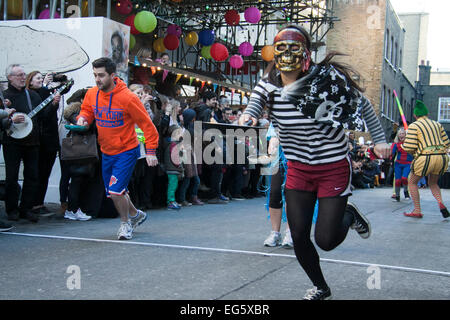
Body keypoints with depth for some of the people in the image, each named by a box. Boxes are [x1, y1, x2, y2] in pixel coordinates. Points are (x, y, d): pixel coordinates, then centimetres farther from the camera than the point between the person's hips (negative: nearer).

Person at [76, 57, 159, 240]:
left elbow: (147, 124, -14)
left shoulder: (127, 98, -20)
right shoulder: (92, 94, -5)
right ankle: (135, 215, 41)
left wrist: (150, 150, -16)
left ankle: (125, 223, 13)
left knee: (115, 190, -15)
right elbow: (87, 110, 16)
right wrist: (83, 118, -9)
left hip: (126, 151, -6)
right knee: (113, 192, 14)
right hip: (106, 151, 6)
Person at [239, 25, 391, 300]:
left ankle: (349, 215, 28)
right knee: (299, 237, 3)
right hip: (298, 169, 4)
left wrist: (380, 140, -6)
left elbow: (363, 105, -3)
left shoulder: (327, 77, -15)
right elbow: (255, 104, -21)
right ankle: (321, 288, 30)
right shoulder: (269, 85, -5)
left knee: (325, 240, -7)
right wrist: (248, 116, -45)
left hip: (334, 169, -3)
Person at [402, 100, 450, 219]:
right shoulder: (437, 124, 15)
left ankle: (417, 211, 9)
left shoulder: (414, 126, -2)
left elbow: (408, 147, -10)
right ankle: (440, 203, 0)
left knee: (412, 182, 15)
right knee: (433, 183, 26)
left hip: (425, 159, -5)